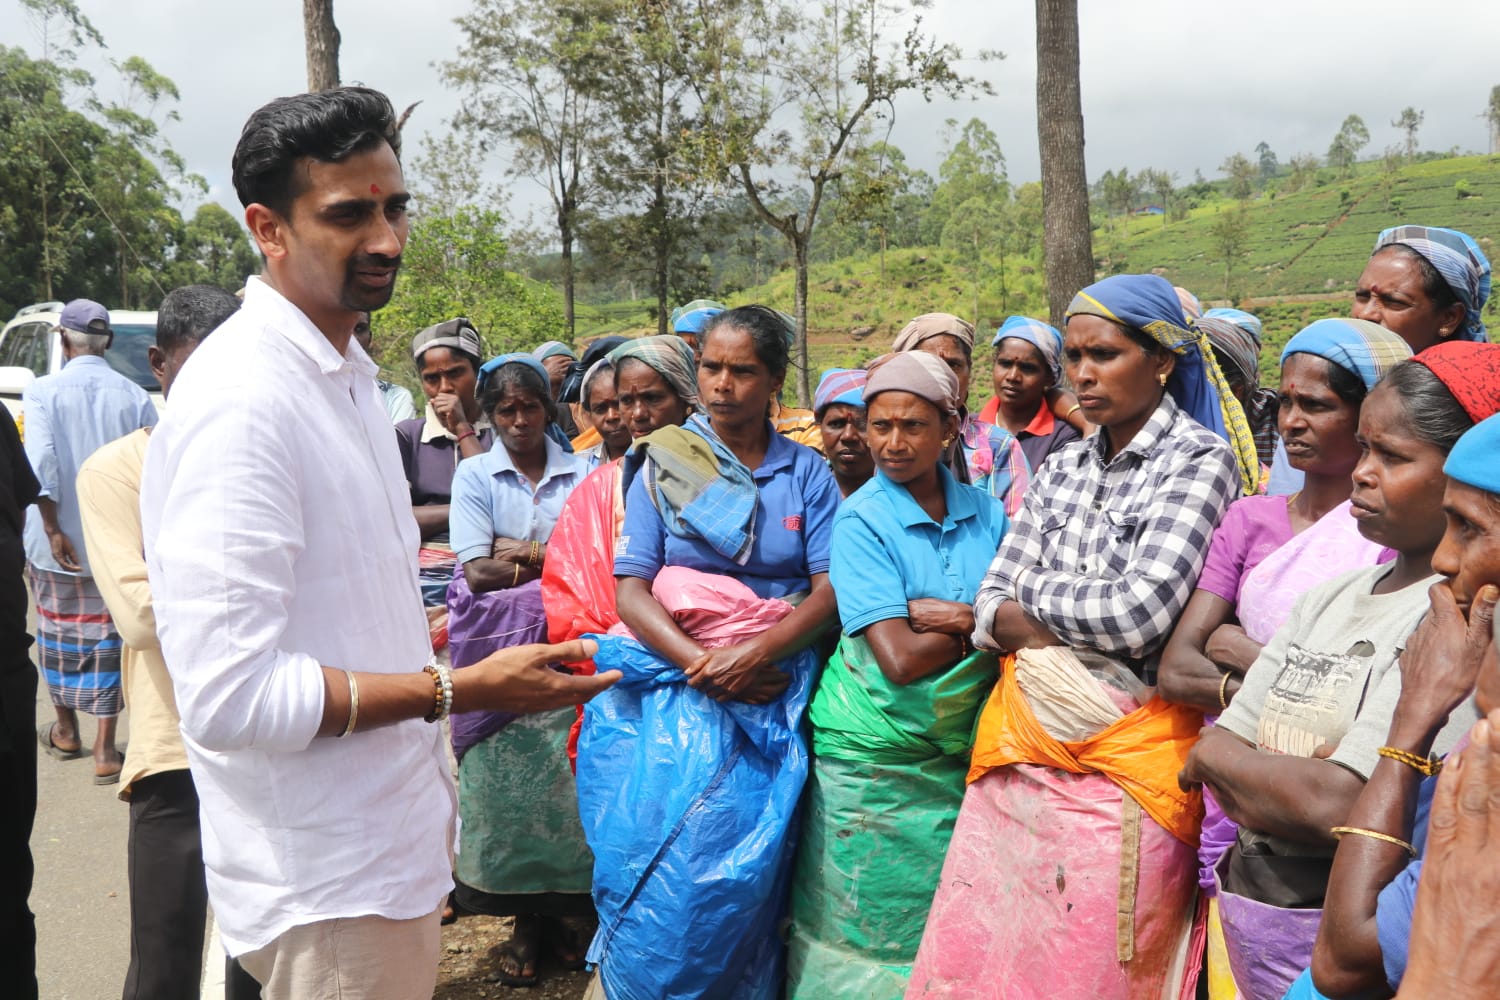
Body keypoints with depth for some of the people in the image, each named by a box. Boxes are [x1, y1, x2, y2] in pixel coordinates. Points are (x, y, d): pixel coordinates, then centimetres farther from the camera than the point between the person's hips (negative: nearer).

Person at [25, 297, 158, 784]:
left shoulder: (43, 391, -9)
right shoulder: (135, 396, -4)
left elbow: (41, 465, -18)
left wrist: (53, 530, -15)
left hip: (59, 541, -1)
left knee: (58, 631, 17)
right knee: (105, 635, 7)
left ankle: (65, 731, 33)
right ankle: (105, 751, 4)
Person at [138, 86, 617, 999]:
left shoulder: (351, 375, 10)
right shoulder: (240, 401, -22)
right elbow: (228, 696, -27)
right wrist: (462, 690, -23)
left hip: (396, 844, 9)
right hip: (328, 886, -9)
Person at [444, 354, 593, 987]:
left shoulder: (579, 474, 8)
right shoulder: (475, 474, 5)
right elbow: (476, 572, -4)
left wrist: (520, 553, -8)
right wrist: (555, 560, -3)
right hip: (497, 650, 0)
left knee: (567, 777, -3)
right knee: (504, 775, -1)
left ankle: (569, 906, 14)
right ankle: (525, 920, 13)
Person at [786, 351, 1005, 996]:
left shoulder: (987, 513, 4)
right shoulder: (860, 520, -10)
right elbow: (900, 659, -19)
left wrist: (959, 617, -16)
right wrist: (986, 622, -8)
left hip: (960, 752, 4)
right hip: (873, 757, -3)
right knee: (868, 931, 7)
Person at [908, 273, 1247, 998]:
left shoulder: (1200, 461, -5)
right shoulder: (1062, 469, 12)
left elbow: (1138, 611, -18)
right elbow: (989, 610, 8)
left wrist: (1032, 591, -2)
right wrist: (1092, 628, -11)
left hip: (1123, 757, -5)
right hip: (1023, 746, 6)